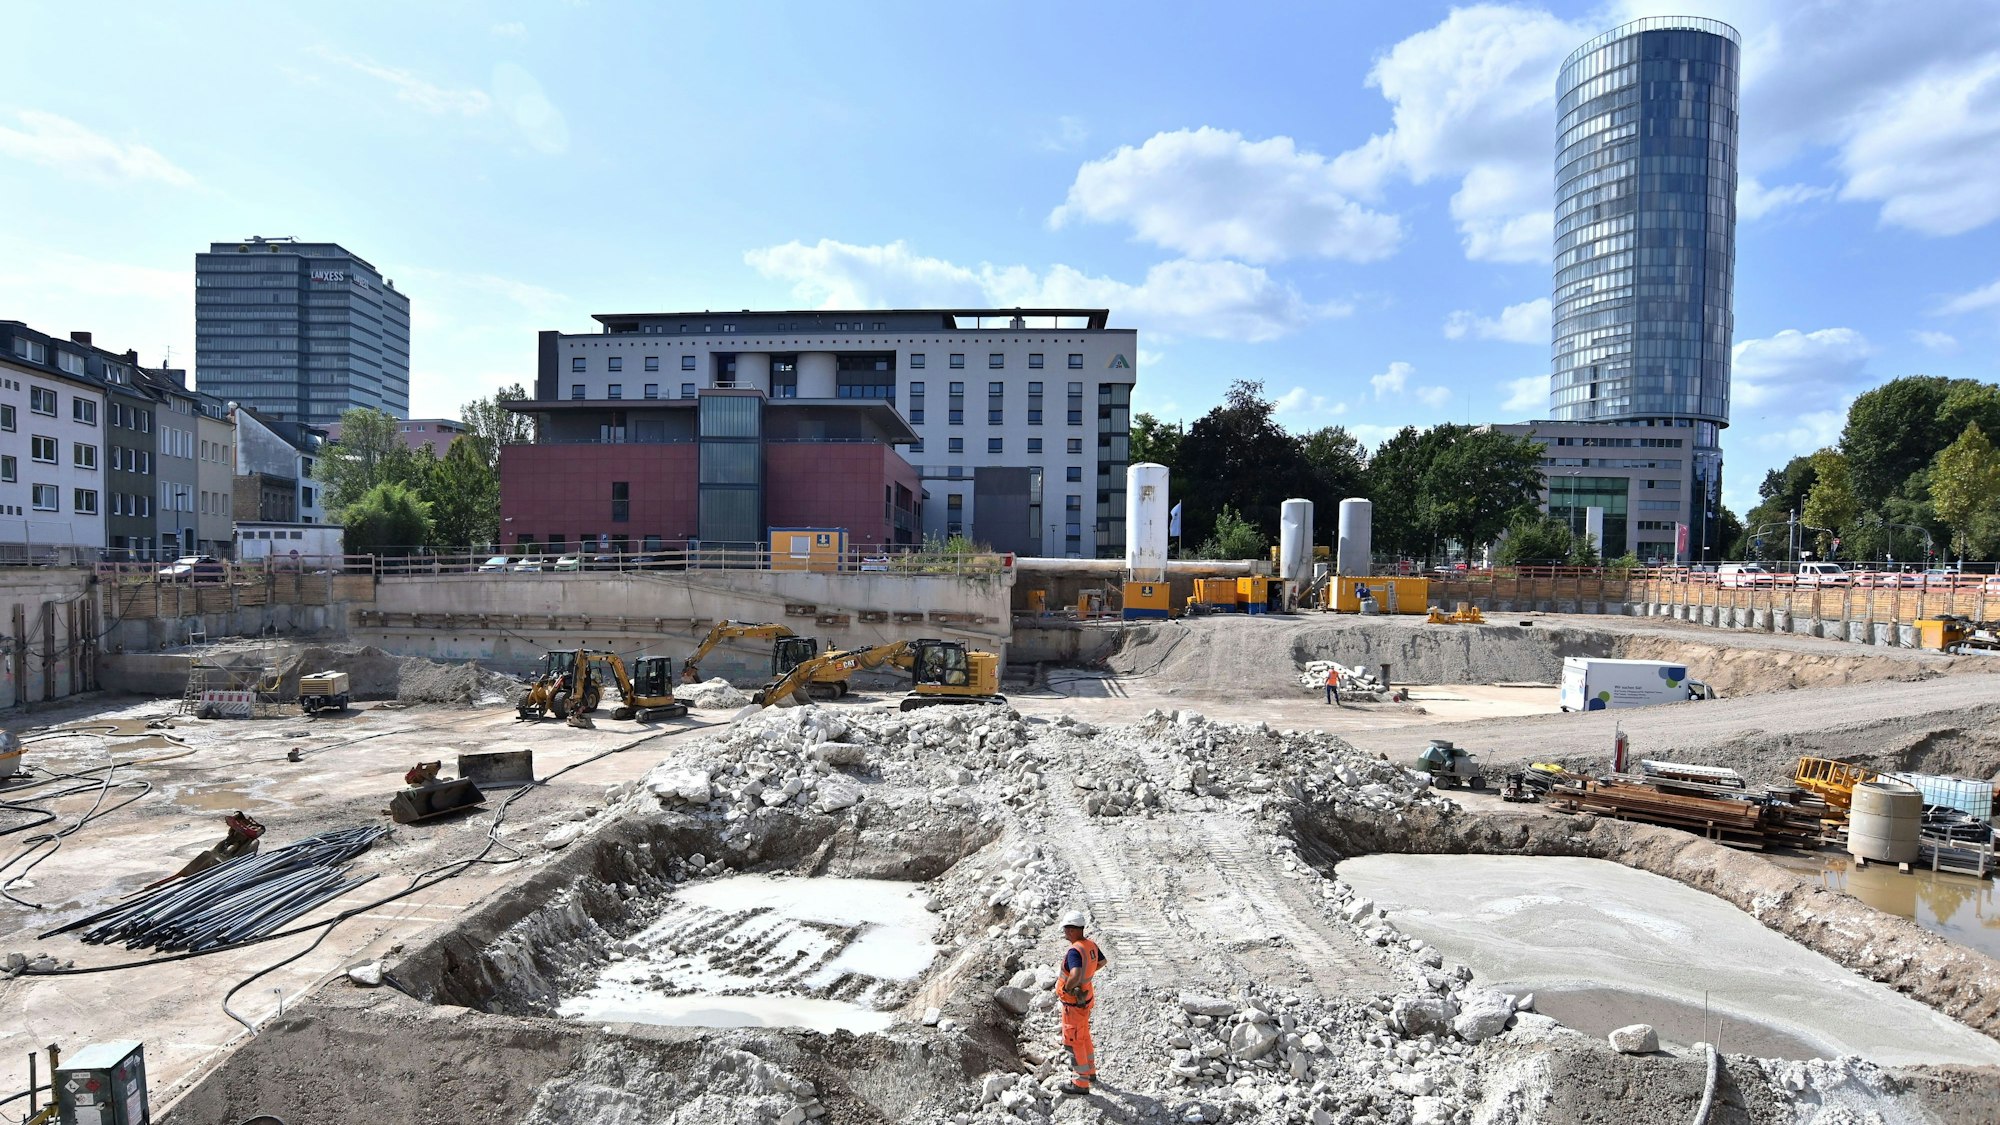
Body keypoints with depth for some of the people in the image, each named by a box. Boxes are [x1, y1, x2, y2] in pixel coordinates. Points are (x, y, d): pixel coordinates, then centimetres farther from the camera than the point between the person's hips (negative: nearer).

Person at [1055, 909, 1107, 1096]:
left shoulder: (1074, 951, -32)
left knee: (1073, 1040, 6)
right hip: (1086, 996, 9)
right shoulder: (1091, 945, -5)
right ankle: (1089, 1068, 44)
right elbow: (1103, 962, 14)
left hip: (1074, 1002, -9)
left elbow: (1075, 977, -46)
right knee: (1083, 1034, 27)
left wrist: (1065, 988, -28)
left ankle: (1081, 1083, 17)